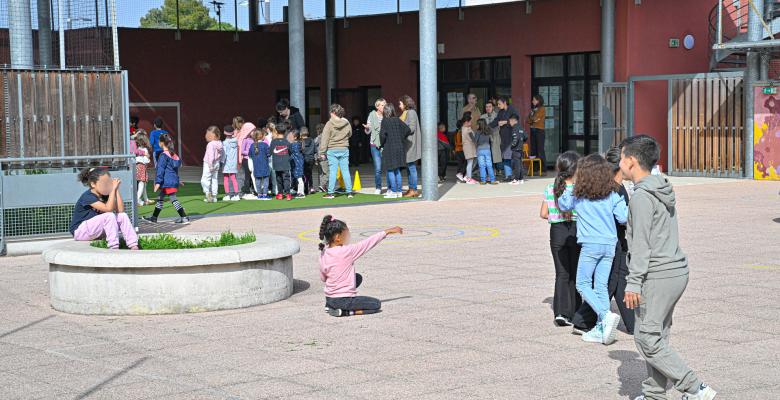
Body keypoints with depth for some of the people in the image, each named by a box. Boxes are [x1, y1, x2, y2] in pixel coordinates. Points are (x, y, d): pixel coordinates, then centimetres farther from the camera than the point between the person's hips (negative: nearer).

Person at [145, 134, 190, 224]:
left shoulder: (164, 155, -14)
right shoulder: (174, 154, 12)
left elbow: (161, 169, -17)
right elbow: (176, 167, 21)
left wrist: (158, 182, -17)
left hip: (167, 182, -9)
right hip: (174, 180, 9)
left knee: (173, 199, -7)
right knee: (160, 199, 18)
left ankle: (184, 218, -9)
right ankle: (154, 217, 26)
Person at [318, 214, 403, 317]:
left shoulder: (323, 254, -1)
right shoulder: (346, 252, -19)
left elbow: (323, 278, 9)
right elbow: (368, 243, -10)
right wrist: (387, 231, 0)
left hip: (329, 299, 7)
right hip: (343, 300, -7)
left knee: (357, 277, 28)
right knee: (376, 304, 8)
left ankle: (330, 306, 18)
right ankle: (343, 311, -7)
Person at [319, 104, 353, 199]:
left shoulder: (329, 124, -11)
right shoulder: (347, 123, 0)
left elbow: (325, 139, -9)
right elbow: (350, 134, 17)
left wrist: (322, 151, -5)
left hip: (332, 150, -3)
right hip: (344, 149, 3)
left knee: (332, 171, 0)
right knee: (345, 171, 7)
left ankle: (331, 192, 1)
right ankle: (349, 192, 7)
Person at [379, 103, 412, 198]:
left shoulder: (385, 121, -9)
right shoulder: (398, 120, 4)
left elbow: (383, 134, -18)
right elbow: (408, 130, -2)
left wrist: (381, 144, -2)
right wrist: (401, 140, 10)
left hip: (389, 148, -5)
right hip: (399, 148, 5)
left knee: (390, 170, 0)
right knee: (397, 170, 12)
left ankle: (393, 192, -1)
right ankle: (399, 191, 14)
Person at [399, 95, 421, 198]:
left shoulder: (411, 112, -11)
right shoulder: (405, 113, 18)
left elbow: (411, 128, -17)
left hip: (411, 144, -10)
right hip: (407, 144, 10)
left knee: (411, 168, -7)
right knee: (409, 168, 11)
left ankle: (414, 190, -4)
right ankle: (411, 189, 15)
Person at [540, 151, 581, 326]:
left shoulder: (550, 189, -2)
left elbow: (543, 214, 2)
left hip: (557, 231, 3)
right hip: (576, 230, -2)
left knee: (561, 273, 8)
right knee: (575, 274, 11)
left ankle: (560, 312, -5)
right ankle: (573, 314, 17)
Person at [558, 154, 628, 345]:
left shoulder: (578, 196, -3)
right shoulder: (612, 195, 1)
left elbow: (562, 205, 15)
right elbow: (623, 217, -2)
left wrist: (568, 190, 29)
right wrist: (627, 204, 16)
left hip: (591, 245, -4)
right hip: (610, 244, 4)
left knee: (583, 284, 6)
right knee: (601, 286, 10)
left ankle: (606, 315, -14)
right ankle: (601, 329, 10)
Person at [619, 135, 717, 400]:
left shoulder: (642, 196, -14)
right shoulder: (664, 191, 15)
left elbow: (641, 244, -18)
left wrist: (633, 283, -17)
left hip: (657, 276, -10)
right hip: (677, 269, 10)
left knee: (646, 339, -6)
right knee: (658, 336, 14)